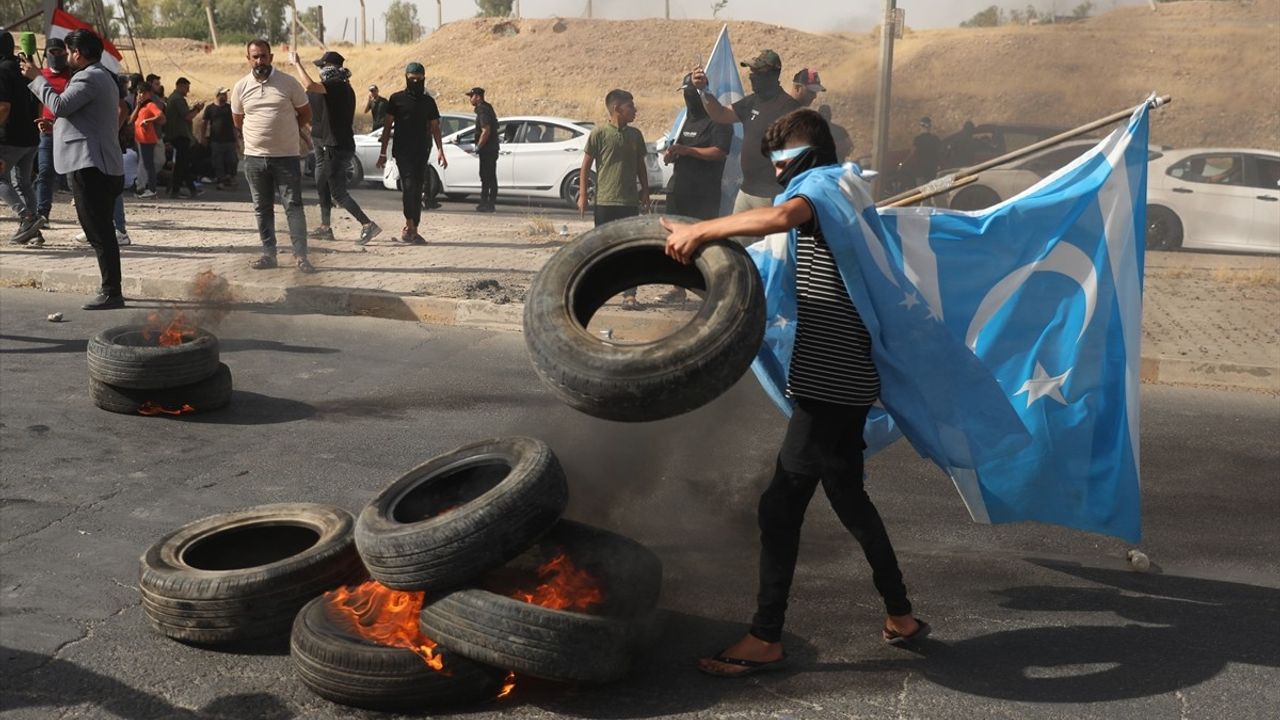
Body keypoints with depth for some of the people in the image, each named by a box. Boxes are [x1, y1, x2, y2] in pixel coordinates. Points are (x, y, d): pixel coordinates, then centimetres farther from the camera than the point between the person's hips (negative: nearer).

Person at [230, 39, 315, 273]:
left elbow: (305, 113, 6)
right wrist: (260, 135, 13)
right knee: (262, 208, 9)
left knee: (293, 205, -5)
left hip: (287, 156, -3)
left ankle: (301, 256, -6)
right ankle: (269, 254, 17)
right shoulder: (241, 87, 4)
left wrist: (285, 132, 7)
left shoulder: (288, 83, -4)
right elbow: (237, 120, 17)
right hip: (255, 157, 3)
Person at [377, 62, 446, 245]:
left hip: (422, 153, 3)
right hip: (403, 152, -3)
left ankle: (413, 230, 9)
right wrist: (383, 153, 0)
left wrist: (440, 150, 0)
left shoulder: (428, 101, 12)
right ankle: (410, 226, -20)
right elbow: (387, 126, 6)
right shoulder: (397, 99, 5)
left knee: (417, 190, 4)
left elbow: (435, 127, 13)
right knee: (408, 185, -18)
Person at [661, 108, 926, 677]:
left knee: (782, 503, -6)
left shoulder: (822, 185, -11)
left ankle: (765, 639, 2)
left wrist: (697, 231, -28)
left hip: (830, 381, -10)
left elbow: (782, 216, -33)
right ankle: (900, 616, 27)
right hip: (846, 379, 11)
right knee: (847, 497, 18)